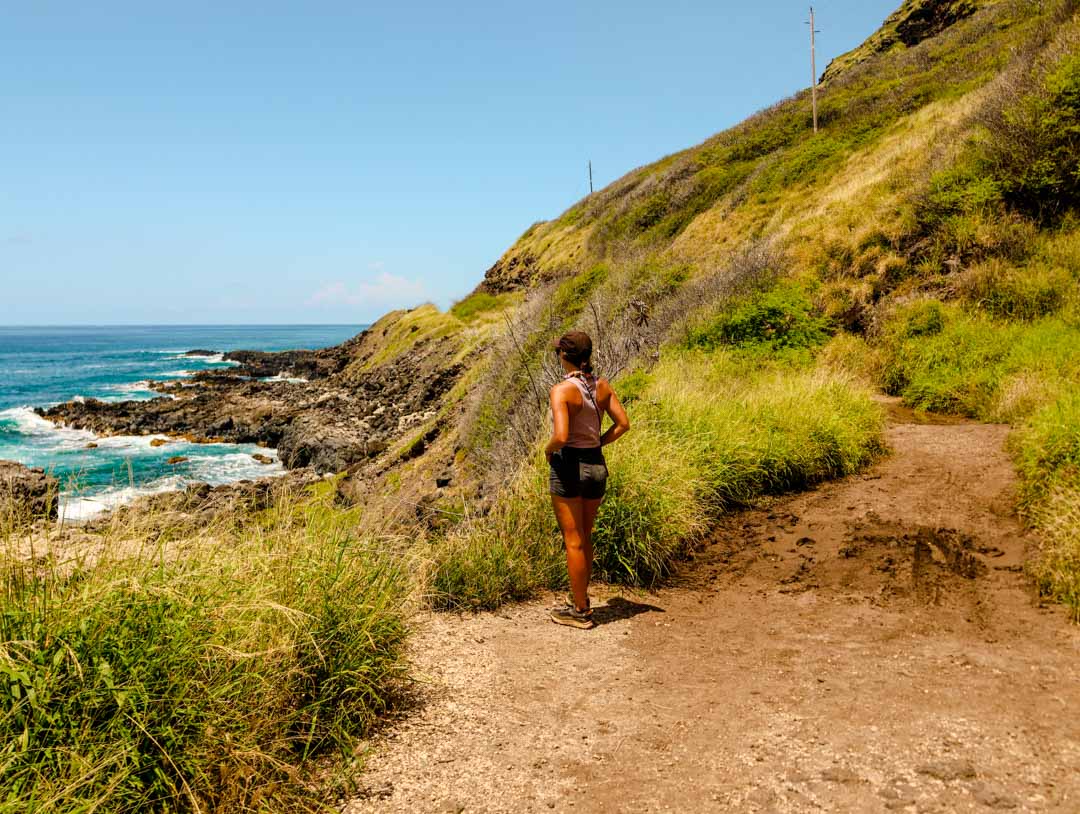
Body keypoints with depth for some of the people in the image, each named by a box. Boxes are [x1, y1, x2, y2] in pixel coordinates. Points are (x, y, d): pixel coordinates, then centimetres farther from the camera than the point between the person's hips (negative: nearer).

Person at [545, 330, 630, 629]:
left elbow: (560, 437, -26)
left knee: (573, 542, 4)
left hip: (569, 466, -6)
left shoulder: (562, 390, -17)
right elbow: (623, 424, 4)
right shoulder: (602, 386, 2)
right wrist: (597, 444, 11)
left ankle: (580, 612, 14)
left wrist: (549, 449, -6)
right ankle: (581, 600, 32)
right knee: (585, 538, 20)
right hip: (597, 465, 7)